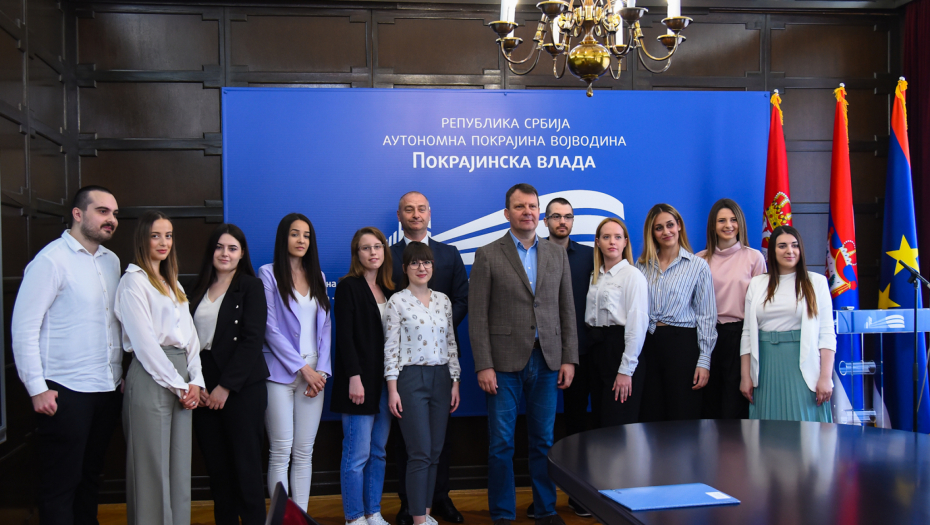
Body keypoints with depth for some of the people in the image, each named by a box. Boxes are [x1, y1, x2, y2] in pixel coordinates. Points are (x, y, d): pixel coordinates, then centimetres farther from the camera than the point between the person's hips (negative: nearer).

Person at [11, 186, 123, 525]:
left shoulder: (112, 261, 10)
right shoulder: (52, 260, -11)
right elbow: (24, 328, -12)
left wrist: (122, 373, 8)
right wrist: (37, 389, -13)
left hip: (108, 389, 6)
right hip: (65, 392, -6)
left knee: (90, 476, 16)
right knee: (60, 486, 3)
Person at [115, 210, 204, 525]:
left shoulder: (172, 283, 20)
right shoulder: (134, 280, -4)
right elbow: (144, 342, -12)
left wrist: (195, 381, 1)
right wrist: (179, 385, -12)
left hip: (181, 376, 8)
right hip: (151, 378, -7)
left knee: (179, 465, 9)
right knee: (151, 466, -2)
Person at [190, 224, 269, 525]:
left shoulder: (250, 286, -1)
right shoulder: (199, 289, 13)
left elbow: (252, 340, -9)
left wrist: (226, 386, -13)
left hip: (242, 387, -4)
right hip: (205, 389, 5)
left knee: (245, 464, -2)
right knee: (216, 465, 7)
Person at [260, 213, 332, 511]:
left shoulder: (317, 277, 15)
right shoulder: (269, 274, 0)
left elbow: (325, 326, 11)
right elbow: (270, 327, -6)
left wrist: (321, 370, -2)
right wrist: (302, 367, -9)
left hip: (314, 373, 4)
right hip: (280, 372, -4)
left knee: (304, 451, 6)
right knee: (281, 451, -4)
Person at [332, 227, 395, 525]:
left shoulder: (388, 290, 14)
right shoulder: (349, 286, -4)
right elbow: (345, 335, -10)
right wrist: (354, 377, -17)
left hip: (384, 378, 6)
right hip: (361, 378, -6)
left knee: (378, 452, 10)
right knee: (358, 453, -3)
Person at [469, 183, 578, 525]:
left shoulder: (557, 254, 10)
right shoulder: (488, 255, -1)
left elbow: (567, 311, 10)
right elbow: (477, 316, -5)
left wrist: (569, 359, 3)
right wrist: (483, 366, -11)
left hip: (547, 362, 3)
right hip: (505, 362, -3)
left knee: (544, 441, 11)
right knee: (501, 444, 3)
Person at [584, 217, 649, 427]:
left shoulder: (632, 275, -9)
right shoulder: (595, 277, 13)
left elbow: (638, 324, -15)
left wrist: (626, 370, -17)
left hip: (620, 348, -7)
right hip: (598, 349, 7)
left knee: (617, 425, -2)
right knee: (600, 420, 13)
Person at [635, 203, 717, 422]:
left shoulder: (698, 266, 1)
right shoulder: (642, 265, 10)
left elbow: (706, 316, -1)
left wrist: (704, 361, -7)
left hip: (681, 344, -3)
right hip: (647, 345, 3)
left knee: (682, 418, 1)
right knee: (649, 417, 7)